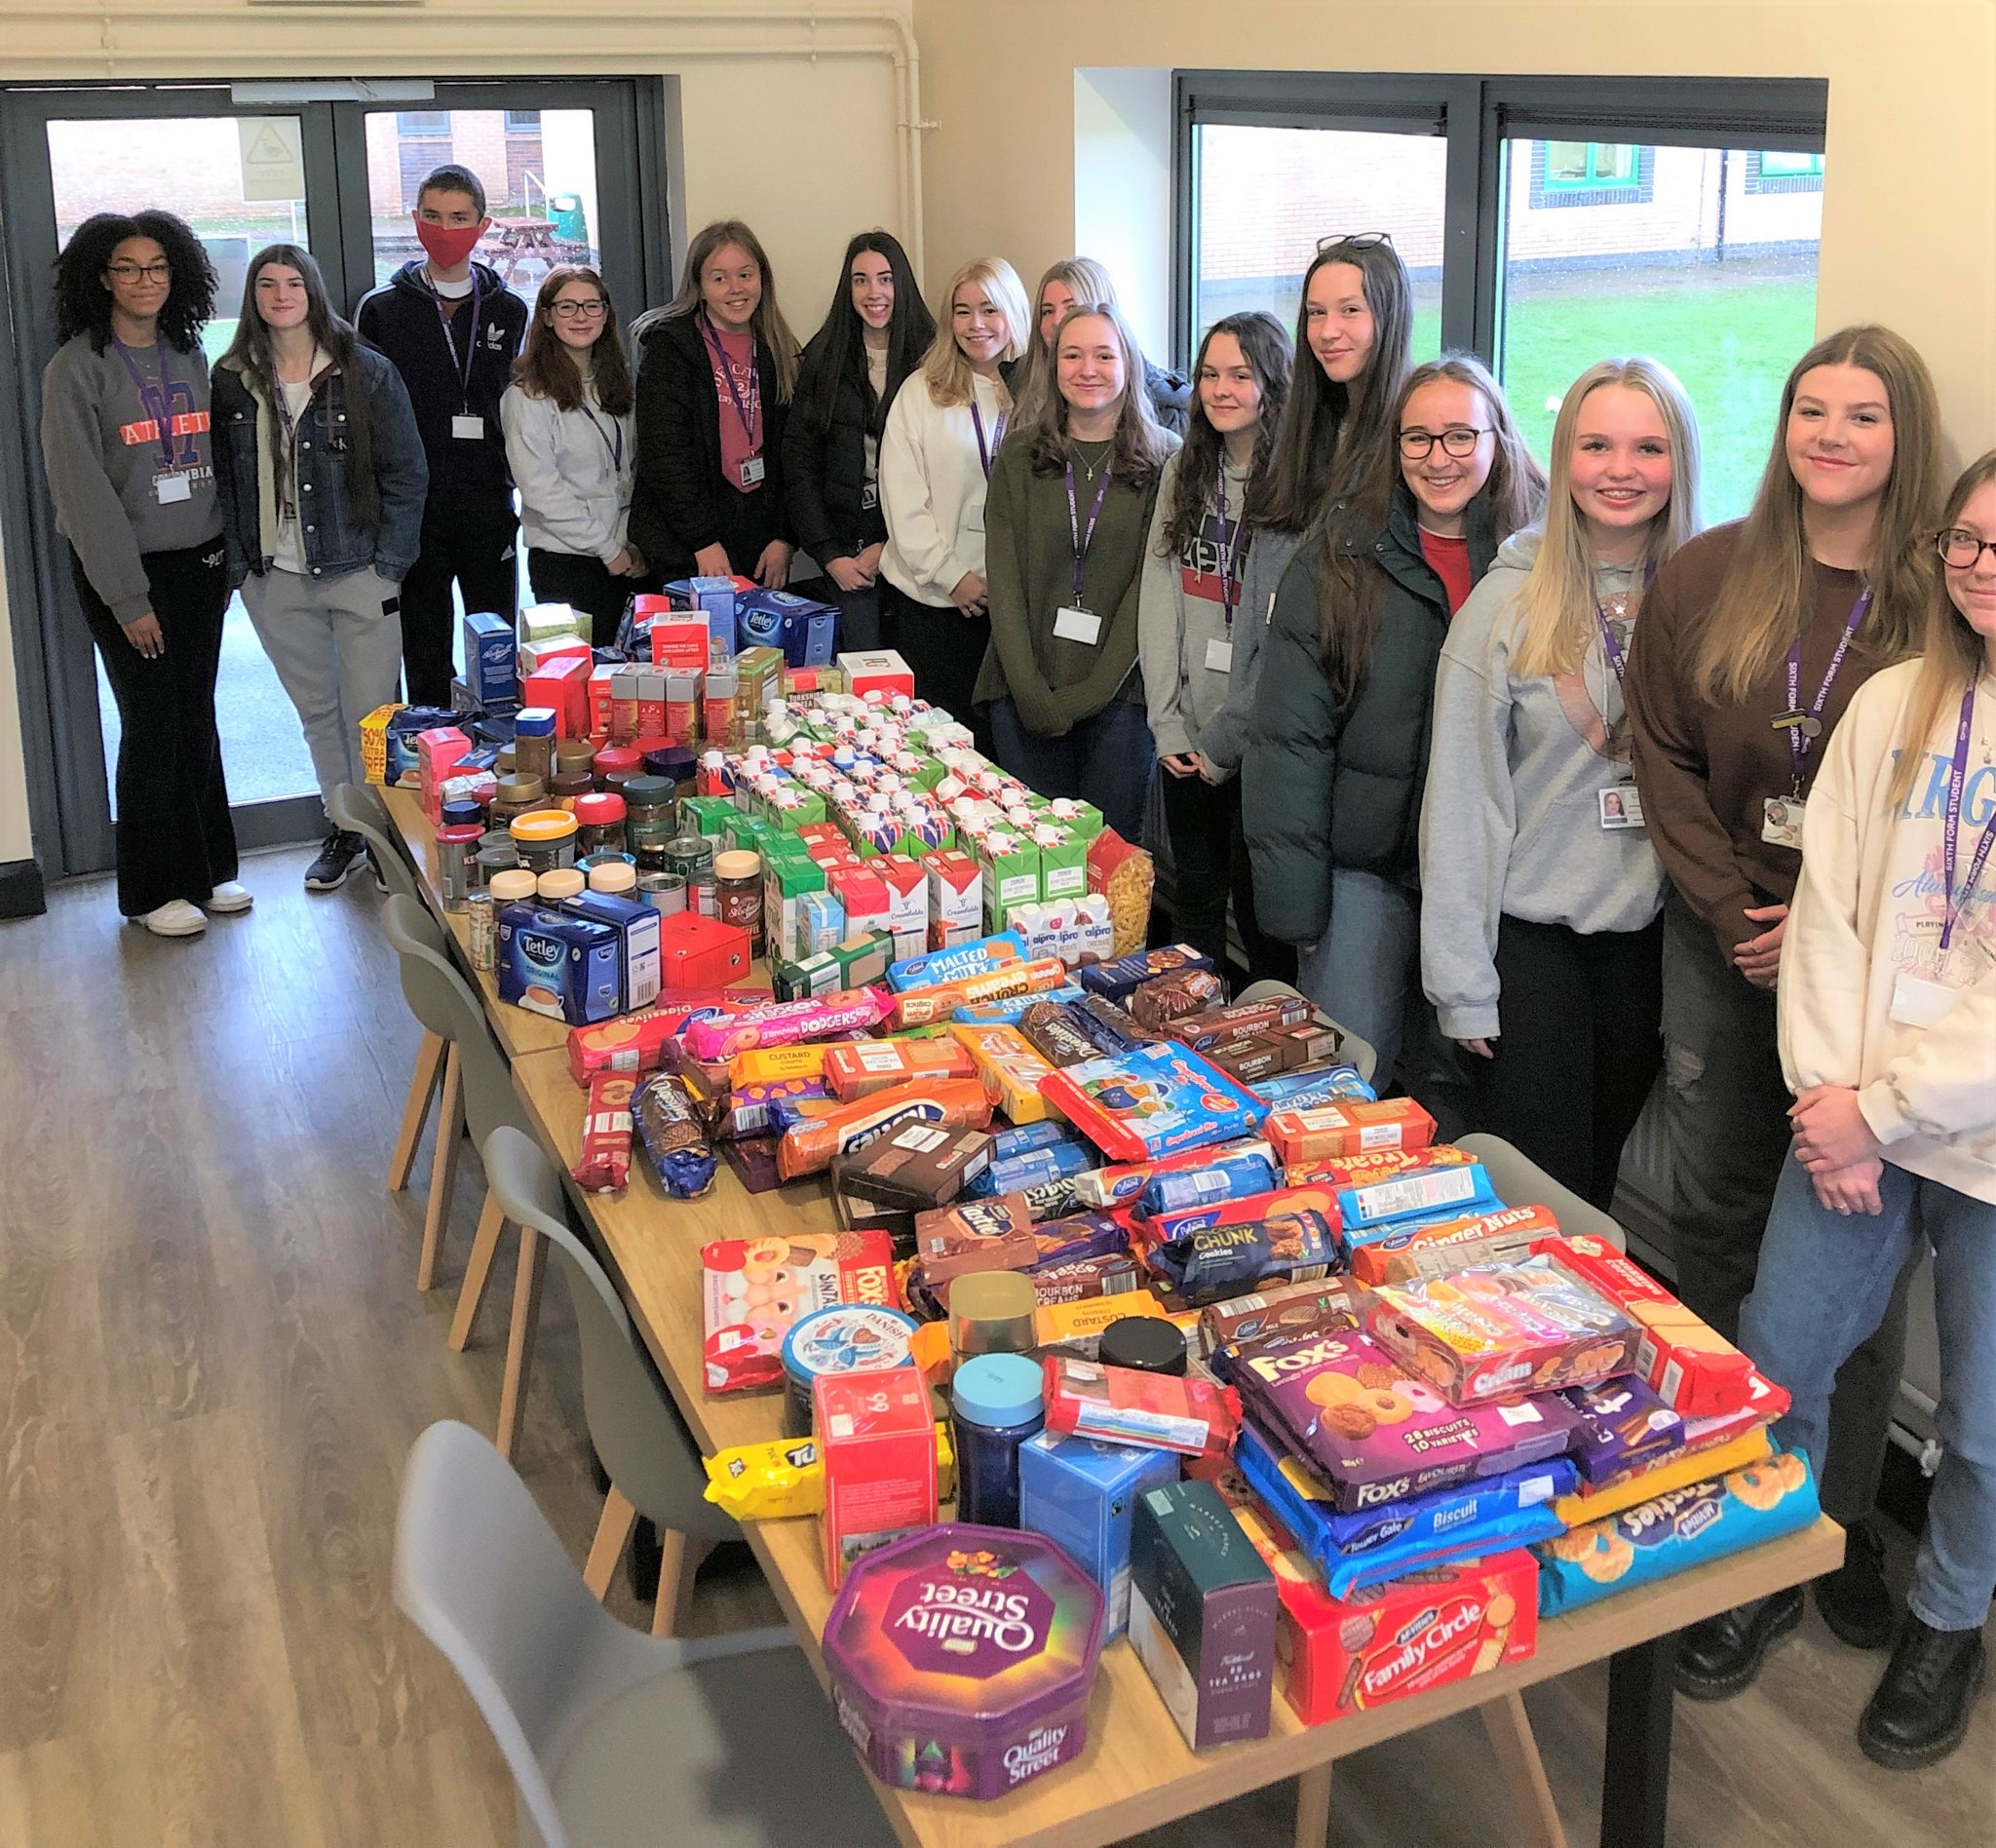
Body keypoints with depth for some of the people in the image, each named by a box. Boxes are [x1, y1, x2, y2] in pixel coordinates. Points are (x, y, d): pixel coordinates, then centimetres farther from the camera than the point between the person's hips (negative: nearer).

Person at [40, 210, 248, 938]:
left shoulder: (187, 358, 9)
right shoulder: (77, 369, -9)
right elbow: (83, 491, -12)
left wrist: (226, 560, 8)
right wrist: (127, 597, -15)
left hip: (198, 564, 5)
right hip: (127, 573, -5)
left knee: (198, 718, 10)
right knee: (152, 725, -1)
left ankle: (208, 867, 21)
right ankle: (154, 889, 11)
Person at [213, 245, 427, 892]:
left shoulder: (366, 373, -1)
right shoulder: (231, 380, 6)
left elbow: (405, 474, -2)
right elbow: (221, 479, 8)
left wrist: (389, 564, -8)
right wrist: (237, 563, -1)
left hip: (358, 572, -3)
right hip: (274, 578, 3)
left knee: (370, 712, -1)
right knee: (316, 710, 12)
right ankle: (343, 827, 24)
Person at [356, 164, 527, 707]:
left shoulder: (509, 311, 9)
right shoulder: (382, 309, 4)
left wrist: (509, 475, 1)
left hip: (489, 505, 1)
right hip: (413, 510, -1)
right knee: (425, 656, 5)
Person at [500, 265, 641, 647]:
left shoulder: (616, 382, 13)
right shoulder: (527, 396, -8)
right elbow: (541, 489, -14)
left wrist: (635, 544, 4)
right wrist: (607, 548, -13)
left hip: (625, 558, 6)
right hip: (565, 561, -6)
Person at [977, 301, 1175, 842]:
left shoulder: (1164, 459, 1)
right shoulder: (1020, 454, 6)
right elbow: (1004, 577, 1)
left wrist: (1092, 691, -12)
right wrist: (1030, 690, -10)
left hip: (1119, 692, -1)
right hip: (1026, 692, 2)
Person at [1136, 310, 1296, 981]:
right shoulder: (1183, 471, 9)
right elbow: (1159, 596, 7)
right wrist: (1167, 722, -1)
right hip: (1187, 733, 5)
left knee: (1258, 904, 3)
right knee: (1194, 895, 14)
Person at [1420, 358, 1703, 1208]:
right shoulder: (1510, 602, -7)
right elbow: (1461, 797, -6)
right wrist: (1463, 983, -7)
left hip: (1657, 937, 3)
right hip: (1533, 937, -2)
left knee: (1629, 1190, 13)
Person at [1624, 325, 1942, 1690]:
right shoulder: (1709, 577, 3)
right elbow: (1665, 757, 4)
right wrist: (1732, 912, -5)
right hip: (1722, 948, 3)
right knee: (1716, 1223, 10)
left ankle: (1840, 1524, 18)